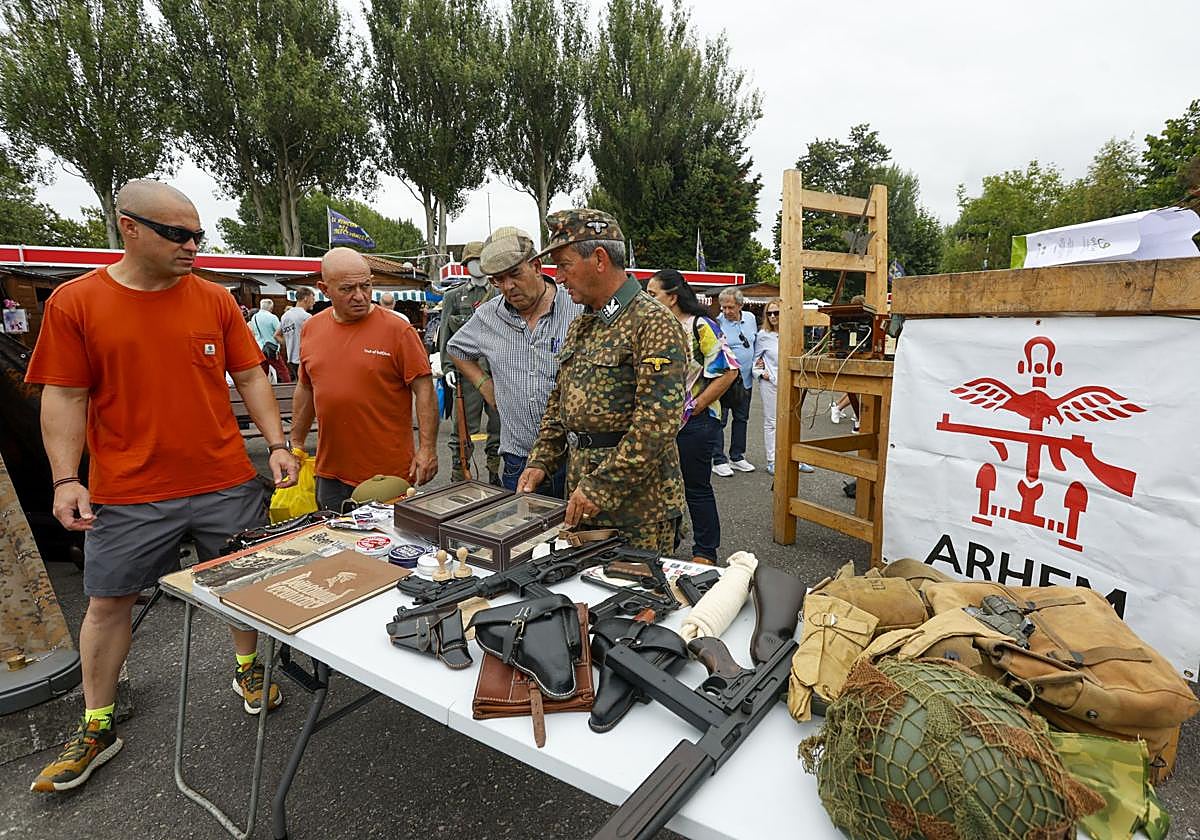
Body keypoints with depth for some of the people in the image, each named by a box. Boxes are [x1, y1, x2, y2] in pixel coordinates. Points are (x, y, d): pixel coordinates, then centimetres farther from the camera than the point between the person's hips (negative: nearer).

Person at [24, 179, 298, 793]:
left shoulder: (216, 300, 1)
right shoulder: (74, 303, -3)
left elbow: (250, 378, 3)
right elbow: (64, 397, -2)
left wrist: (276, 444, -7)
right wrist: (66, 478, -9)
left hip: (227, 482, 1)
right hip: (128, 492, -1)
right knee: (108, 601, 12)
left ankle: (248, 669, 39)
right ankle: (96, 729, 33)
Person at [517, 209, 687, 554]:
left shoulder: (654, 322, -15)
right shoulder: (580, 326, 13)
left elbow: (658, 420, -23)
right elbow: (559, 402, 18)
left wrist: (602, 486, -22)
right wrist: (541, 461, 6)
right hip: (582, 500, 8)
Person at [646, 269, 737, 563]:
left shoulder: (700, 326, -12)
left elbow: (728, 371, -18)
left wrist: (694, 407, -16)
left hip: (693, 425, -7)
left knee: (697, 489, 4)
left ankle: (705, 553, 19)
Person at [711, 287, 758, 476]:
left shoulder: (750, 318, 4)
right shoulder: (717, 323, -13)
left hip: (745, 380, 6)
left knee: (741, 419, 14)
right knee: (719, 421, -2)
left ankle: (737, 457, 27)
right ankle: (719, 460, 6)